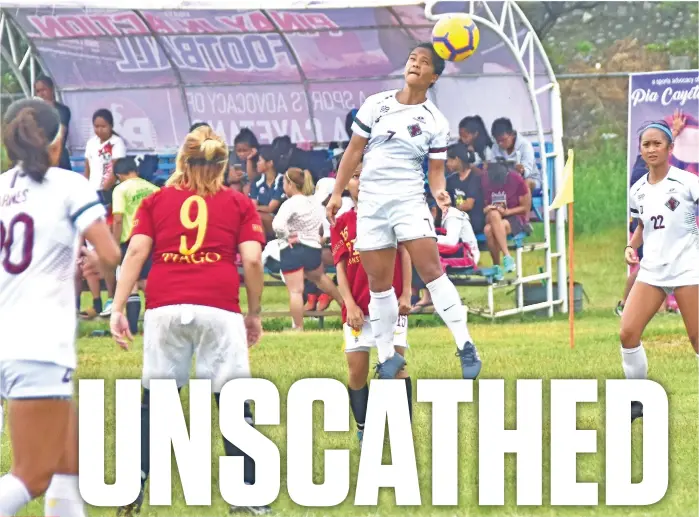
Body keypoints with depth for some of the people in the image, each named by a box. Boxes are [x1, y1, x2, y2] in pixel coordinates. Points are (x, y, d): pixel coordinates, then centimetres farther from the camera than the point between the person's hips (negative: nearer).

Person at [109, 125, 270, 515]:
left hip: (166, 308, 1)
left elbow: (136, 252, 5)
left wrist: (119, 308, 1)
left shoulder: (156, 201, 17)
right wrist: (255, 314, 12)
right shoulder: (239, 204, 14)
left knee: (155, 400, 11)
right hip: (219, 309, -1)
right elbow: (253, 261, 3)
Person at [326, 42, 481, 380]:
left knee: (431, 270, -16)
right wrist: (337, 193, 7)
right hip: (371, 201, 2)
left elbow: (436, 170, 3)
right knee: (378, 283, 4)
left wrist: (440, 192, -18)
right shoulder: (376, 105, 4)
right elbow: (354, 151, 9)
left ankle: (465, 346, -13)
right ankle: (387, 356, 15)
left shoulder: (436, 122, 2)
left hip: (409, 200, -2)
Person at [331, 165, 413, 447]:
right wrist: (349, 304, -8)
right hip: (357, 308, 2)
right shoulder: (341, 223, 9)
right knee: (357, 369, -1)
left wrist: (406, 294, -4)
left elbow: (404, 254, 5)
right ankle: (363, 432, 9)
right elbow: (340, 267, 4)